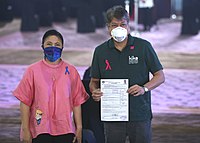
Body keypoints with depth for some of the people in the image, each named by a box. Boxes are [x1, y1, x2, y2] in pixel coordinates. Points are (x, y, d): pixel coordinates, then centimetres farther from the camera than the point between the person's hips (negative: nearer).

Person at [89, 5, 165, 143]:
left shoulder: (143, 46, 0)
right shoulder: (100, 51, 6)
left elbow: (160, 76, 3)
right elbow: (94, 81, 14)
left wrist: (144, 88, -16)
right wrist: (94, 91, -9)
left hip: (140, 115, -2)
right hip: (112, 115, 2)